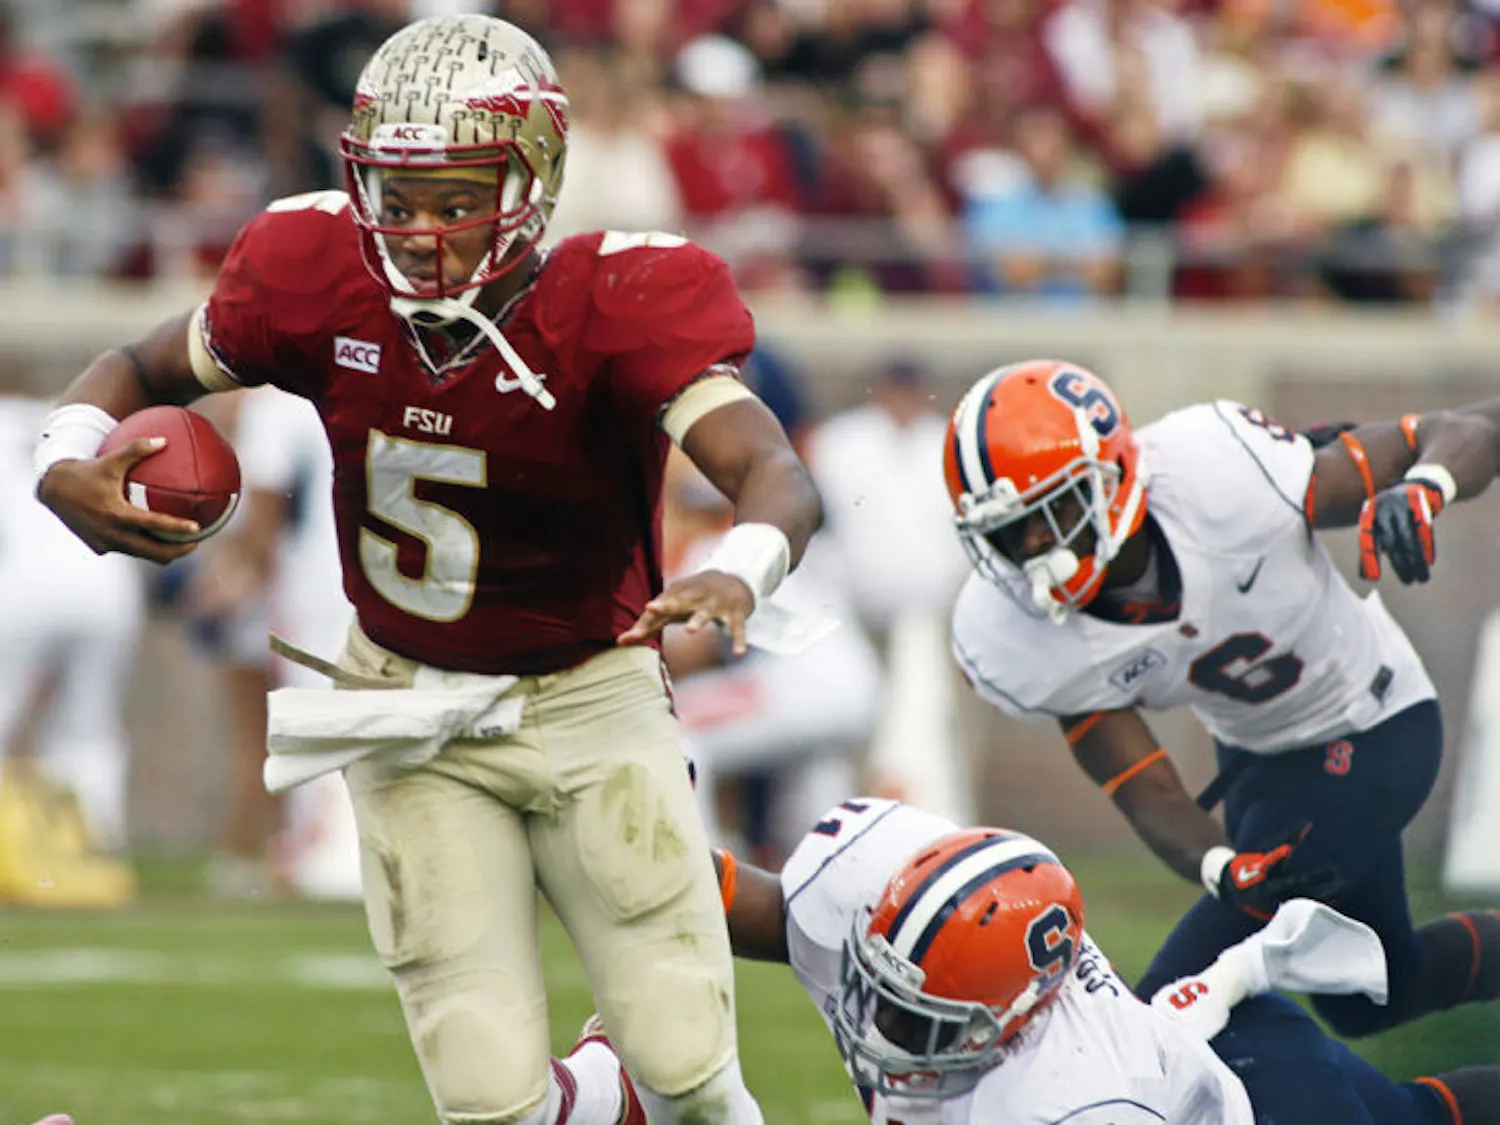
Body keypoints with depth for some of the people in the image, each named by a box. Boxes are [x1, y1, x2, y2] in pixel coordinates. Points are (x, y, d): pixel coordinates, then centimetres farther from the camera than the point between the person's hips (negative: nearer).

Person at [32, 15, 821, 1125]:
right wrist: (69, 460, -17)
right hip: (412, 715, 2)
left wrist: (741, 572, -57)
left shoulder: (616, 307, -21)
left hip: (593, 700, -1)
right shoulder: (322, 282, -12)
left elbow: (776, 475, -34)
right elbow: (143, 368, 5)